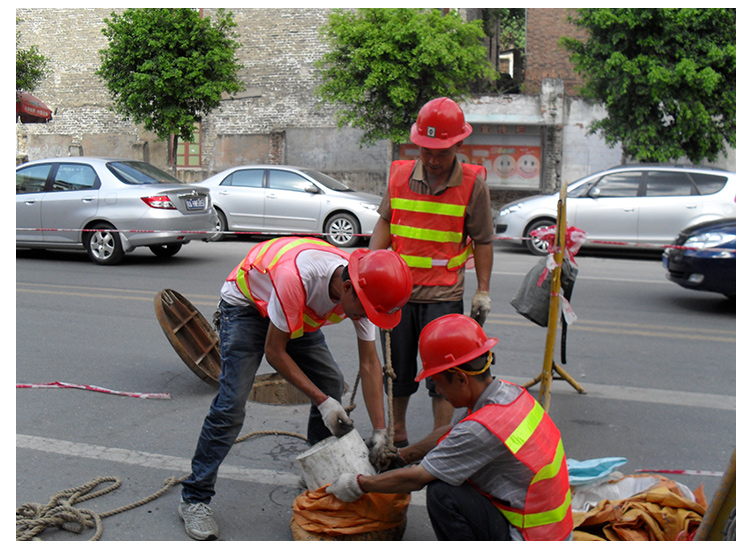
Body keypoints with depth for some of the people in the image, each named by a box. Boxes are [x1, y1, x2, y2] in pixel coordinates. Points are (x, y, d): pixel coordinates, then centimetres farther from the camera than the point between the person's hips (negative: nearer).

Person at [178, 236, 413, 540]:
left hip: (299, 313, 7)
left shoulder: (362, 292, -22)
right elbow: (273, 351, -28)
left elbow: (370, 365, -13)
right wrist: (321, 400, -27)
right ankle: (194, 498, -3)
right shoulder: (297, 276, -42)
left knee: (331, 383, 0)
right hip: (247, 304, -6)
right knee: (231, 403, -16)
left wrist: (380, 431, -14)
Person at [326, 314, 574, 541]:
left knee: (442, 492, -21)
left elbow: (415, 478, -19)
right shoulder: (510, 392, -2)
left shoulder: (484, 428, -29)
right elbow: (451, 434, 15)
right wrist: (402, 454, 19)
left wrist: (358, 485, -5)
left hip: (530, 540, -9)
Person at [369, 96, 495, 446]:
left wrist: (483, 290, 0)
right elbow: (385, 223, 12)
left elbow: (482, 241, 1)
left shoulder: (473, 183, -5)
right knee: (398, 371, 13)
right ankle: (397, 437, 31)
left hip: (444, 296, -3)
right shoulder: (400, 175, 2)